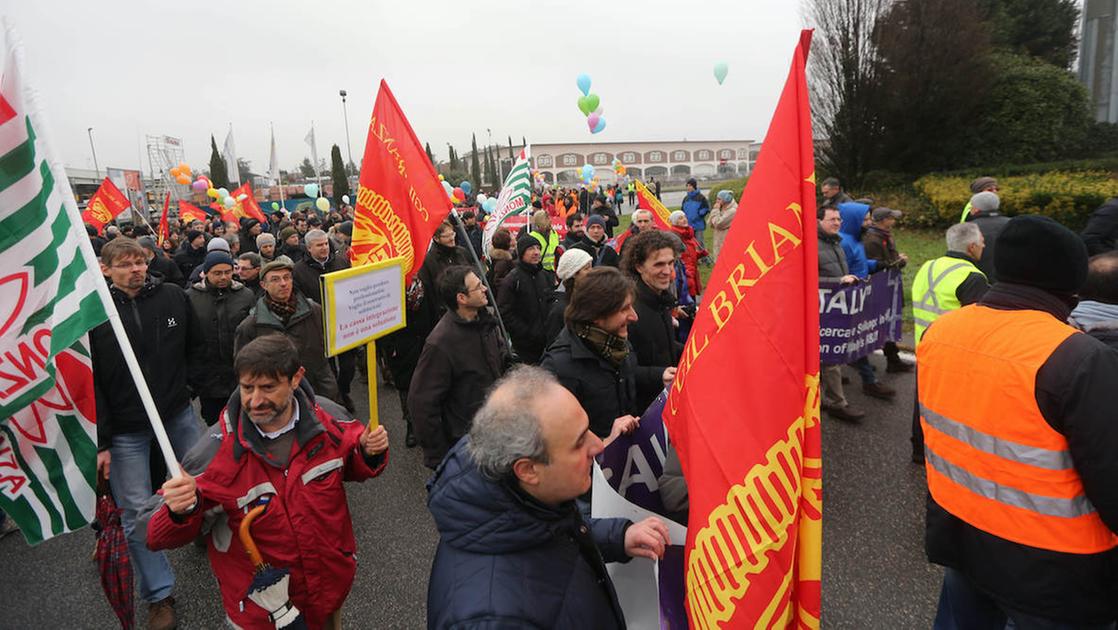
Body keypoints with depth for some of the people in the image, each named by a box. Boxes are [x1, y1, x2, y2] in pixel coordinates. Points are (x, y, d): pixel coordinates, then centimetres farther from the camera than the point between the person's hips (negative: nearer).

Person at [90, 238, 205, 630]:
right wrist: (101, 441, -11)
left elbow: (196, 344, 12)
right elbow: (88, 382, -10)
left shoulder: (172, 296, -4)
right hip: (125, 429, -2)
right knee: (136, 515, 4)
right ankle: (159, 595, 19)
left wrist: (187, 383, 3)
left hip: (178, 414, 3)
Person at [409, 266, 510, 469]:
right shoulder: (440, 343, -25)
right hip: (464, 442, -7)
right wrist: (437, 457, -16)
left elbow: (503, 364, 15)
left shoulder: (486, 321, -1)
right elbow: (421, 404, -21)